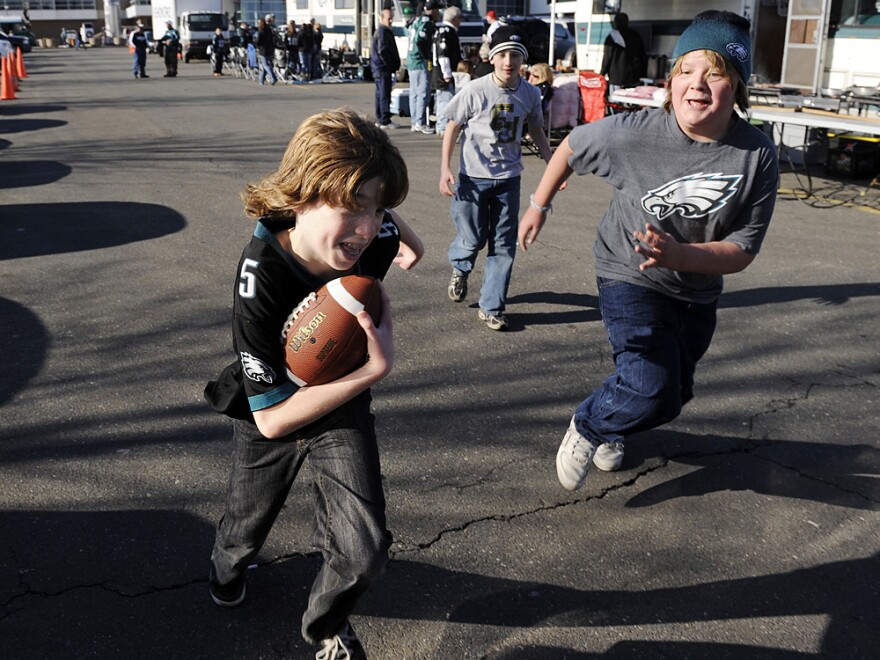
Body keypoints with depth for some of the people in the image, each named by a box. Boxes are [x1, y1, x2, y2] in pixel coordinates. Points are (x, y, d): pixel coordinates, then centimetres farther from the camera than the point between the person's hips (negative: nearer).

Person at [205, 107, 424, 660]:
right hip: (270, 415, -2)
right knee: (249, 526, 24)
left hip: (344, 406, 2)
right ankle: (229, 563, 65)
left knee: (364, 553, -6)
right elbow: (272, 418, -36)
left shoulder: (375, 235, -27)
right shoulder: (260, 282, -39)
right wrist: (375, 369, -41)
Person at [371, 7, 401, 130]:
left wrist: (393, 65, 18)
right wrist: (390, 65, -12)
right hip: (383, 69, -11)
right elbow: (382, 51, -20)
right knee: (385, 94, -10)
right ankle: (385, 121, -10)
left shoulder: (379, 31, 20)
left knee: (380, 94, 13)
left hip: (378, 68, 11)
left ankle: (380, 120, 19)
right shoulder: (383, 31, -13)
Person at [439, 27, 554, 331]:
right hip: (473, 177, -3)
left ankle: (491, 308, 14)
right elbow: (453, 128, -5)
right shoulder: (474, 91, -13)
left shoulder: (530, 94, -3)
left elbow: (536, 131, 13)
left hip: (508, 178, 3)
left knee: (504, 244, 4)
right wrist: (445, 169, -12)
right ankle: (460, 269, 41)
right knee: (473, 238, 4)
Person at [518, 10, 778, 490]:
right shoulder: (634, 133, -24)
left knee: (675, 394, 20)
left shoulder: (757, 155, -19)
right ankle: (586, 427, 11)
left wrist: (678, 254, -33)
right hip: (630, 275, -4)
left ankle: (608, 432, 51)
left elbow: (742, 251, -16)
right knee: (652, 393, -21)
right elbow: (572, 147, -3)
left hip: (698, 293, 4)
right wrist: (538, 206, 5)